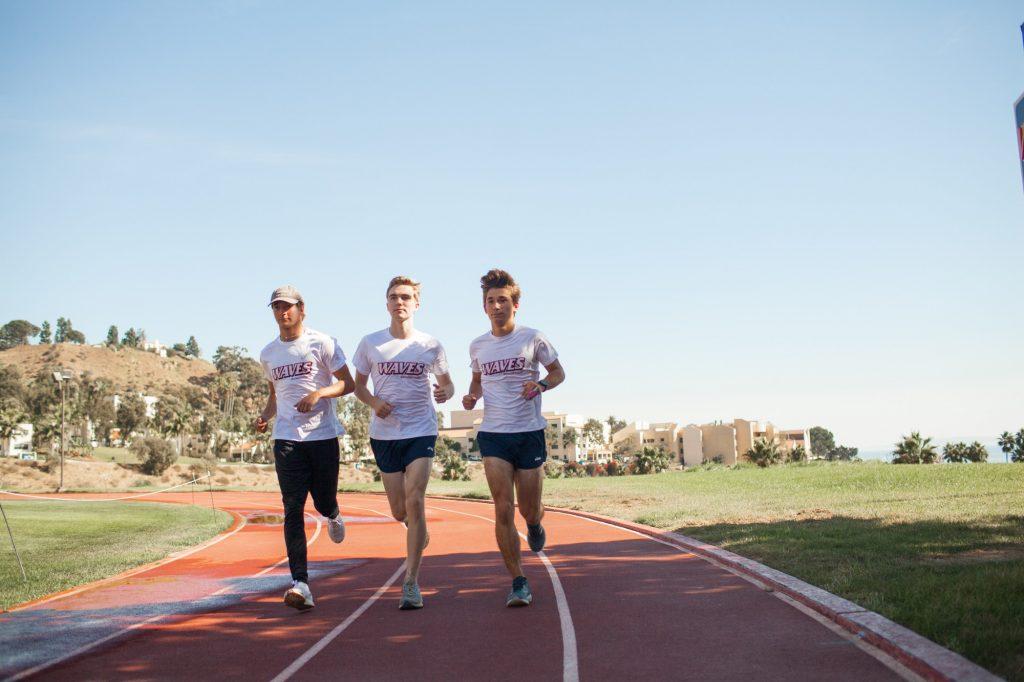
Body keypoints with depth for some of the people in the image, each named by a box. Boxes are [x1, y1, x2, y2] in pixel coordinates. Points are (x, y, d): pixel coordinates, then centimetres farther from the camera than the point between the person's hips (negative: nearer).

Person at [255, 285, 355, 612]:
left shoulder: (322, 343, -2)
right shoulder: (268, 354, 13)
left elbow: (348, 383, -2)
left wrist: (318, 393, -19)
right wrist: (265, 415, 6)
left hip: (323, 434, -3)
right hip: (287, 437, 3)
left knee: (324, 502, 6)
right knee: (293, 509, -7)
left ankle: (333, 515, 46)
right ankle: (300, 584, -11)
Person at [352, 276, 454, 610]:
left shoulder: (430, 345, 0)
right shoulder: (370, 343, 2)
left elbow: (447, 383, 10)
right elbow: (358, 385, 11)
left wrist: (445, 392, -14)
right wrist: (374, 402, -10)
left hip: (421, 432, -2)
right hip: (384, 433, 2)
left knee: (414, 501, -14)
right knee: (399, 511, 7)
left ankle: (411, 583, -7)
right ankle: (420, 533, 45)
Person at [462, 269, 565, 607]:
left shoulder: (533, 338, -2)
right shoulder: (477, 345, 7)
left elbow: (558, 372, 9)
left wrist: (541, 385, -12)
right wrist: (472, 396, 2)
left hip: (530, 432, -1)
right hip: (492, 434, 2)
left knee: (529, 511, 5)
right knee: (503, 509, -8)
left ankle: (535, 525, 45)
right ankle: (519, 582, 2)